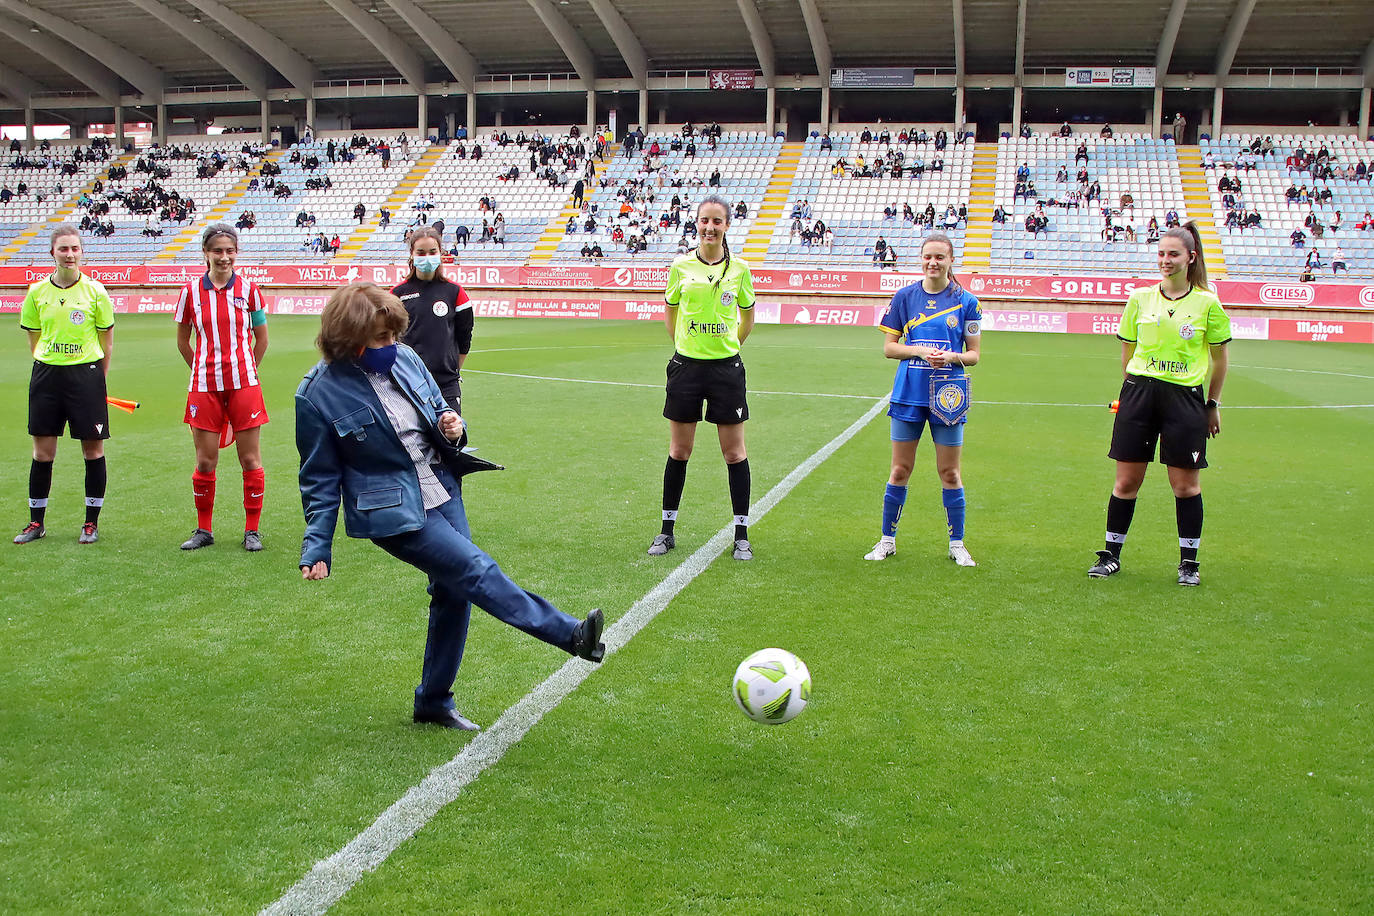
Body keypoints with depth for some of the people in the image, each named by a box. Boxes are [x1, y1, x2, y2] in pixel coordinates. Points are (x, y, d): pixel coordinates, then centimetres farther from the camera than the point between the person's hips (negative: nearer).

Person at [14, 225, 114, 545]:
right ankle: (36, 522, 17)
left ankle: (92, 522, 13)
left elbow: (106, 339, 4)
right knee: (42, 450, 5)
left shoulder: (95, 291, -2)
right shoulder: (37, 292, 4)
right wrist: (47, 368, 7)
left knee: (93, 448, 1)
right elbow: (33, 338, 13)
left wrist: (96, 378, 3)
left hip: (86, 372, -2)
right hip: (46, 374, 2)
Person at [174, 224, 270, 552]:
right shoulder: (191, 291, 3)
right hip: (204, 386, 1)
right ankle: (204, 530, 18)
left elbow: (262, 338, 11)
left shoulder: (248, 289, 1)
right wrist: (205, 371, 12)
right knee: (205, 462, 4)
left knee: (250, 460, 1)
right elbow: (183, 342, 14)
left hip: (244, 384, -1)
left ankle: (252, 531, 12)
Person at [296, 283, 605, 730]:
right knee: (478, 571, -18)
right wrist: (317, 550, -6)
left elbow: (440, 412, 17)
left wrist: (452, 428, -8)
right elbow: (320, 480, -4)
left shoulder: (405, 358, 1)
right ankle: (569, 634, -12)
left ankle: (434, 701, 24)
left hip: (444, 492, 6)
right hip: (394, 513, -6)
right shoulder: (318, 394, -13)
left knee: (454, 592, 8)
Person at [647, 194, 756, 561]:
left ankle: (741, 535, 11)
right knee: (678, 451, 6)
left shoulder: (739, 269, 1)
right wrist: (684, 346, 12)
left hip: (726, 368, 0)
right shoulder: (681, 266, 1)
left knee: (735, 452, 1)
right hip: (686, 366, 0)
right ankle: (667, 531, 17)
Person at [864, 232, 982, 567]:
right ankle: (887, 539, 18)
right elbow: (889, 347, 5)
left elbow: (974, 354, 4)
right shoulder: (904, 297, 3)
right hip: (908, 394, 1)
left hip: (948, 397, -1)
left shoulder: (965, 301, 1)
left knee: (949, 473, 5)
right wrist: (918, 350, -12)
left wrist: (953, 356, -16)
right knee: (900, 470, 6)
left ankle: (957, 544, 17)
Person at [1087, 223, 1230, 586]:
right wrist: (1135, 389, 11)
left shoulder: (1207, 303, -1)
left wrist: (1213, 404, 9)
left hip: (1185, 398, -2)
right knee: (1126, 481, 4)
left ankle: (1188, 562, 16)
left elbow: (1219, 358, 8)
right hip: (1139, 393, 2)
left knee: (1186, 484, 3)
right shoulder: (1140, 298, 5)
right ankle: (1111, 555, 16)